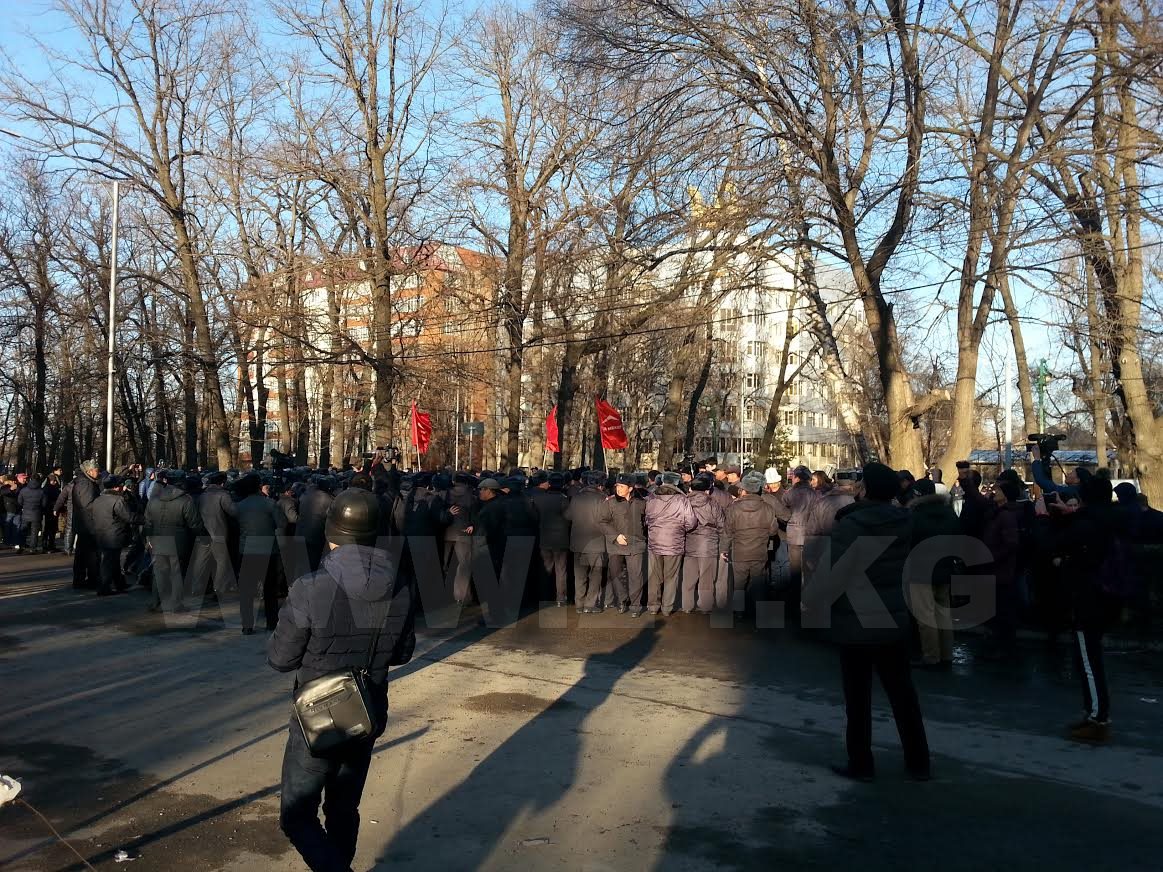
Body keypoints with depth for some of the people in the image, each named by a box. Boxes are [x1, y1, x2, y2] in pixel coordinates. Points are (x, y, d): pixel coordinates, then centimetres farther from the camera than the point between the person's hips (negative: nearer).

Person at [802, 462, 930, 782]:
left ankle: (861, 763, 15)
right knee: (902, 691, 15)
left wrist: (810, 600, -7)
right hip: (894, 620, 5)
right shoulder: (905, 521, -1)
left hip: (855, 623, -5)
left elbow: (831, 572, -19)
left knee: (857, 696, 7)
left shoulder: (850, 524, -18)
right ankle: (918, 761, 22)